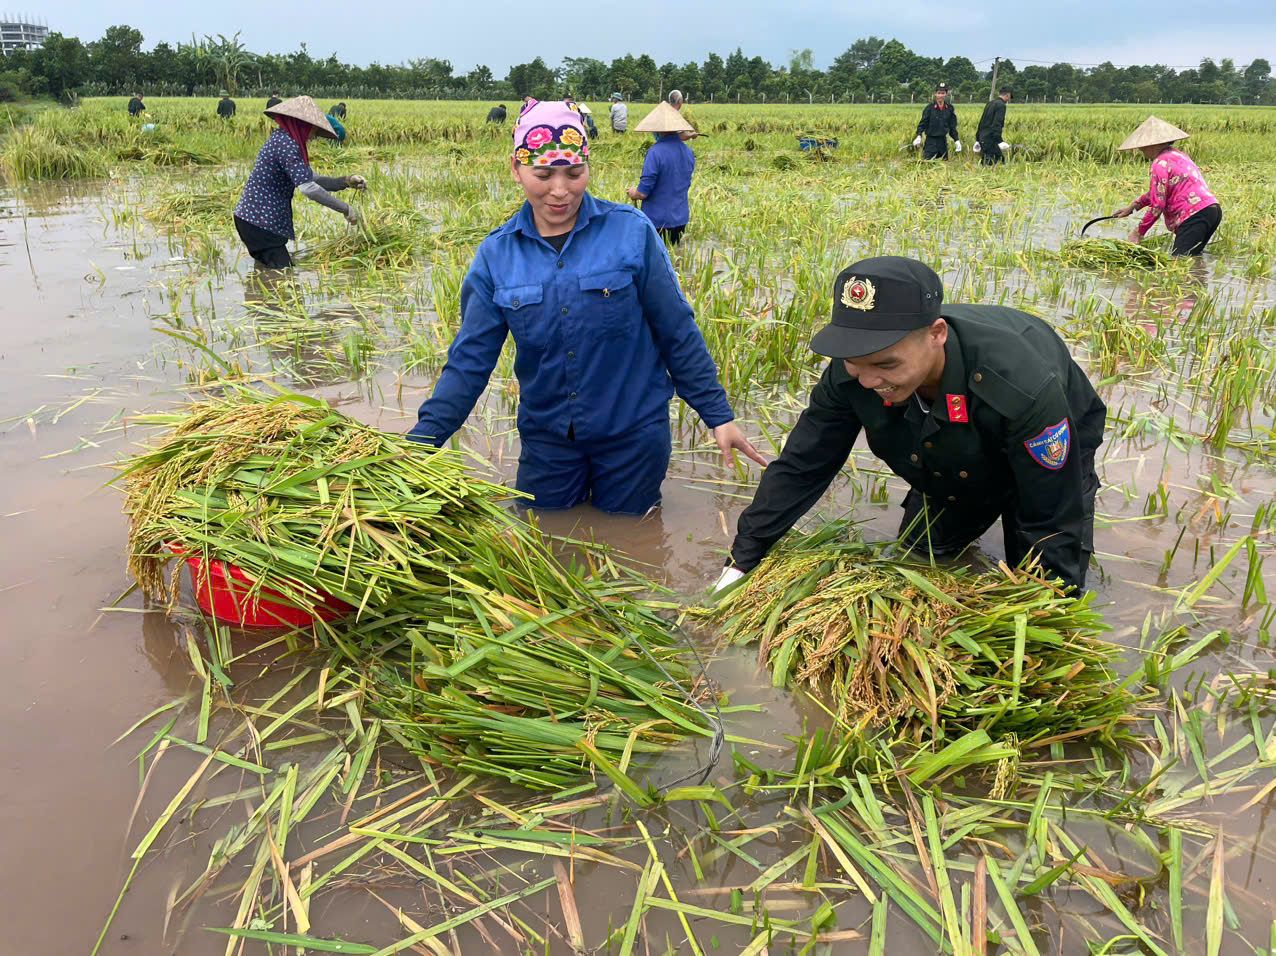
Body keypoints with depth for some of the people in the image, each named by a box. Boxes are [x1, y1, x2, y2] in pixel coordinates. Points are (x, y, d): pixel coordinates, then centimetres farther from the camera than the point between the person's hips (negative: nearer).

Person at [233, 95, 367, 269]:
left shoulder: (281, 139, 15)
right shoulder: (286, 144, -17)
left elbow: (312, 179, 16)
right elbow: (308, 188, -25)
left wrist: (346, 181, 2)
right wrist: (345, 209, -19)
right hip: (260, 222, -11)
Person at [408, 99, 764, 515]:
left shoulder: (631, 232, -12)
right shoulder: (496, 254, -5)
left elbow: (678, 333, -5)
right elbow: (469, 361, -4)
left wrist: (718, 415, -3)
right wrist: (420, 441, -13)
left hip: (633, 434, -2)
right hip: (546, 439, 2)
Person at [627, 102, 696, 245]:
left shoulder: (655, 153, -20)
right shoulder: (689, 153, 2)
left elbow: (643, 193, -19)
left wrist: (633, 193, 3)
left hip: (657, 221, -6)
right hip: (681, 220, 7)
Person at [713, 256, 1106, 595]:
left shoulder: (1025, 387, -47)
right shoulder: (850, 372, -34)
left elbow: (1054, 522, -35)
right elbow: (799, 467, -21)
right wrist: (743, 558, -20)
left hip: (1048, 457, -3)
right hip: (953, 467, 4)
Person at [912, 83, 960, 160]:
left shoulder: (950, 108, 4)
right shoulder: (930, 107, -6)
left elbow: (952, 126, 10)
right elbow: (923, 123, -7)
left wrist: (957, 140, 4)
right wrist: (919, 136, -22)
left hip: (943, 140, 4)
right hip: (931, 140, -4)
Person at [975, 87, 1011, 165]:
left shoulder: (990, 103, 17)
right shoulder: (1001, 105, -9)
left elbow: (981, 121, 20)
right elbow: (997, 123, -19)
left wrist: (977, 139, 25)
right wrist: (1000, 141, -22)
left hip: (982, 138, 9)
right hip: (990, 140, -9)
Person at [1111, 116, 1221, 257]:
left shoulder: (1161, 163, -8)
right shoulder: (1177, 155, 23)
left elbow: (1157, 205, -11)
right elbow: (1158, 191, 36)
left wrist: (1138, 232, -2)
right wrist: (1132, 206, 37)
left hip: (1195, 215, -10)